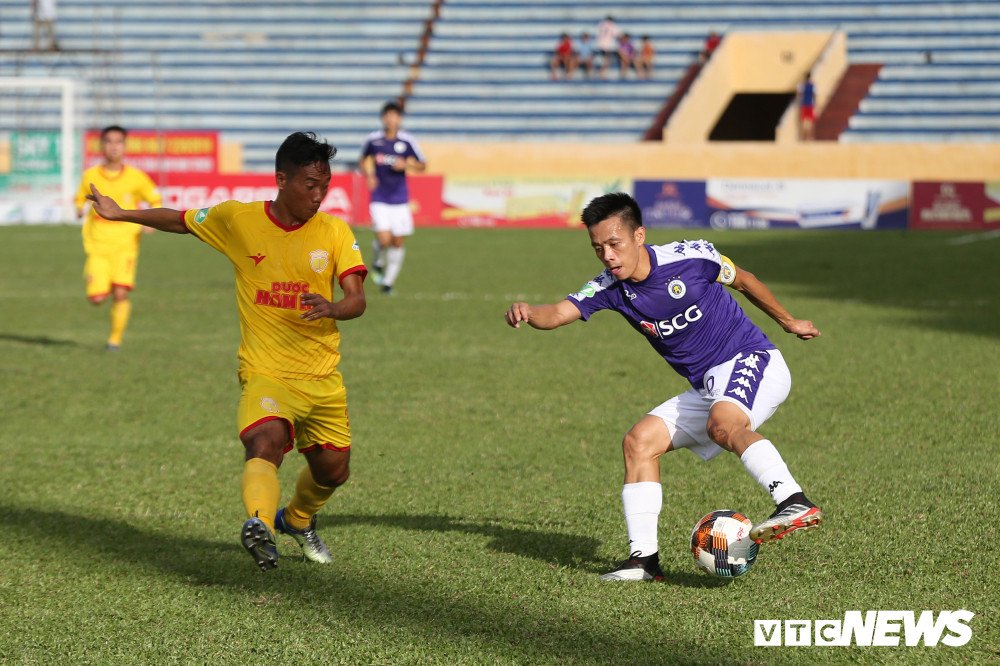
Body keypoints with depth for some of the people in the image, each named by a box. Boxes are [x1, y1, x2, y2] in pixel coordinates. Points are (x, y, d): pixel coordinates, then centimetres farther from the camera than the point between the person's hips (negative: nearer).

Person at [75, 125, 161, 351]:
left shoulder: (136, 177, -2)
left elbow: (156, 200, 9)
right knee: (97, 298, -7)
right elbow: (81, 197, 19)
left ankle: (115, 338, 6)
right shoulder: (90, 176, 1)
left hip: (125, 242, -1)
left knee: (120, 294, -14)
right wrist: (80, 209, 0)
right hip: (98, 243, 1)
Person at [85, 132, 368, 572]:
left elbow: (357, 300, -10)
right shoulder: (237, 220, -3)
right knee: (265, 444, -33)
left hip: (324, 378, 3)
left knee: (332, 471, 15)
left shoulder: (335, 232, -1)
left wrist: (332, 308, -32)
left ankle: (298, 520, 47)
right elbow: (180, 221, 16)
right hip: (266, 373, -3)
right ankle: (259, 525, -56)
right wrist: (121, 215, 20)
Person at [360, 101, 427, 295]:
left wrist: (406, 164, -14)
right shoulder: (373, 139, -2)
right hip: (379, 199, -1)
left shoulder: (407, 140, -4)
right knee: (384, 239, -16)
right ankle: (378, 263, 18)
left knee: (398, 243, 3)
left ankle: (388, 281, 20)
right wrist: (368, 175, -3)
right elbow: (363, 160, 16)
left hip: (400, 199, 1)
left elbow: (422, 166, 5)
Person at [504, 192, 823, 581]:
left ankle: (795, 503, -45)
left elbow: (743, 282, 5)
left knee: (722, 422, -36)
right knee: (639, 442, -4)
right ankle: (644, 558, -2)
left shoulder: (691, 258, -14)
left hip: (751, 360, -7)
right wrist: (527, 314, -41)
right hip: (707, 388, 7)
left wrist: (788, 322, 19)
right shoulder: (610, 288, -2)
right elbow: (557, 314, -17)